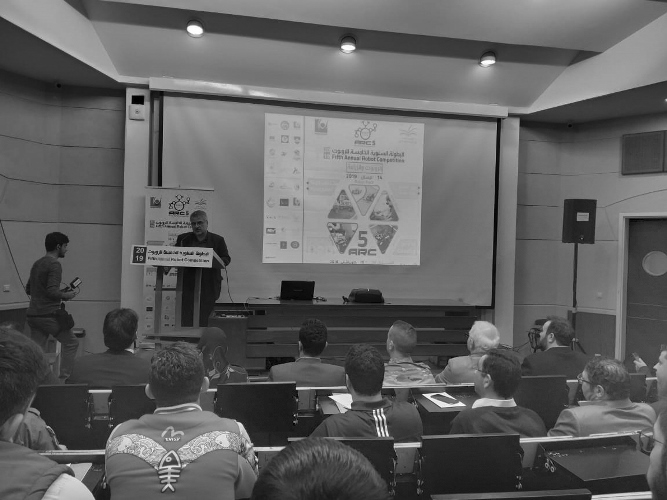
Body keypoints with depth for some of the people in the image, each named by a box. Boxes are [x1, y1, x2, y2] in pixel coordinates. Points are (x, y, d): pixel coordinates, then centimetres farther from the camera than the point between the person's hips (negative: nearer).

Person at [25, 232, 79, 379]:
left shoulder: (37, 264, 16)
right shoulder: (54, 265, -12)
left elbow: (28, 289, 23)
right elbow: (52, 291, -22)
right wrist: (65, 295, -4)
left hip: (32, 315, 8)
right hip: (48, 315, -8)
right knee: (71, 343, 6)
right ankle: (64, 378, 5)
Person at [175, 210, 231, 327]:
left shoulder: (218, 240, 7)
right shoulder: (183, 239, 12)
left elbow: (226, 259, 3)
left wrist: (212, 262, -14)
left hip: (209, 286, -1)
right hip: (188, 285, 1)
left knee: (203, 321, -3)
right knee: (186, 321, -3)